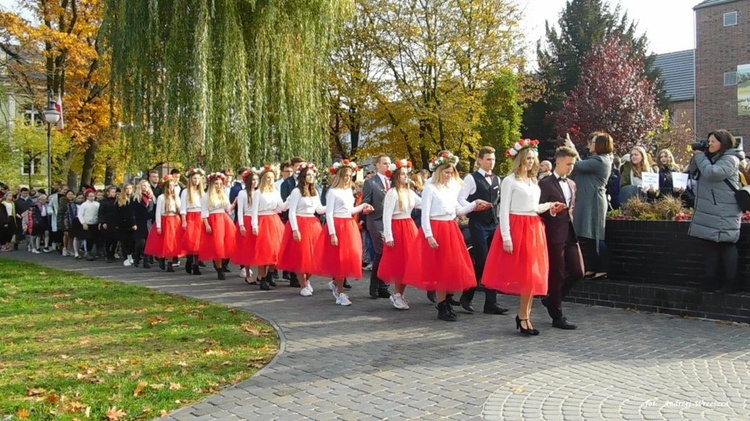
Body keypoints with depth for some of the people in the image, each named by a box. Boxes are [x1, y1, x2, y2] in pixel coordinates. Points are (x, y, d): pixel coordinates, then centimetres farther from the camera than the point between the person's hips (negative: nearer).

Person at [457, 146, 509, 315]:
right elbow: (461, 199, -10)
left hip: (493, 223, 6)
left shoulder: (497, 179, 14)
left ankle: (491, 303, 9)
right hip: (478, 224, -6)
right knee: (481, 262, -9)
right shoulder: (471, 178, -4)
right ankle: (466, 296, 11)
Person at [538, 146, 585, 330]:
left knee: (577, 272, 4)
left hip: (570, 234, 7)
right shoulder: (545, 184, -7)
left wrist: (570, 219, 13)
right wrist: (550, 211, -28)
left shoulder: (571, 184, 16)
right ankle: (557, 316, 11)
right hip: (555, 236, -7)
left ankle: (552, 299, 26)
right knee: (557, 276, 0)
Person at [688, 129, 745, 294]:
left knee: (726, 246, -4)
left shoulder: (730, 159, -10)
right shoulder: (711, 158, 16)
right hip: (708, 212, 9)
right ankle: (712, 280, 15)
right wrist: (696, 156, 3)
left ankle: (731, 282, 1)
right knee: (710, 245, 10)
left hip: (724, 214, -8)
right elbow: (694, 174, 17)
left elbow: (712, 173, -24)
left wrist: (701, 156, -11)